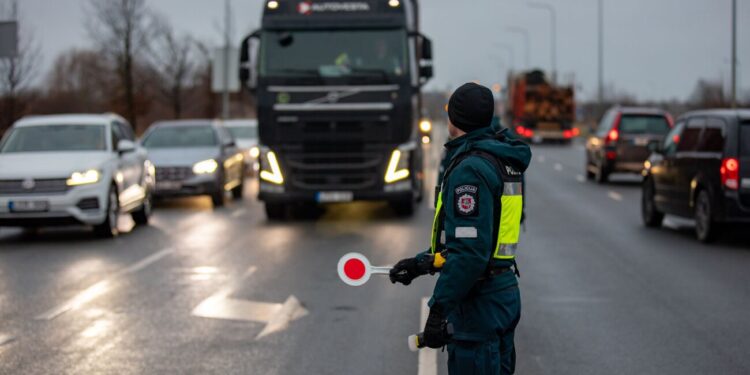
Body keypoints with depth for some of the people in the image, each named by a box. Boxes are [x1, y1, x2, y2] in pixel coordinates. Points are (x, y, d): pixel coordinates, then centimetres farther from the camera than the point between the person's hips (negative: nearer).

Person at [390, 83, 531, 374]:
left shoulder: (470, 168, -18)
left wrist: (438, 310, -23)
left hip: (479, 303, -10)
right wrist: (422, 263, 22)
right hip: (505, 292, 10)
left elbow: (470, 252, -25)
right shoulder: (501, 160, 14)